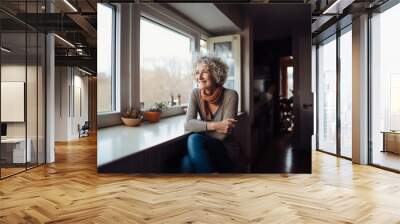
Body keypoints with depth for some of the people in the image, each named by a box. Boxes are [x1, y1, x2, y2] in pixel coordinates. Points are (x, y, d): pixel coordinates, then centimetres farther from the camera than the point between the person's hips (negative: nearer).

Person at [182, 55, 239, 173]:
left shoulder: (230, 95, -13)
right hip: (206, 148, 3)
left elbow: (223, 134, -18)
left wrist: (199, 126, -9)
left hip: (226, 152, -3)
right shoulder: (195, 94, 0)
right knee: (186, 163, -31)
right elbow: (188, 124, -13)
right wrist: (214, 125, -26)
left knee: (194, 139, -31)